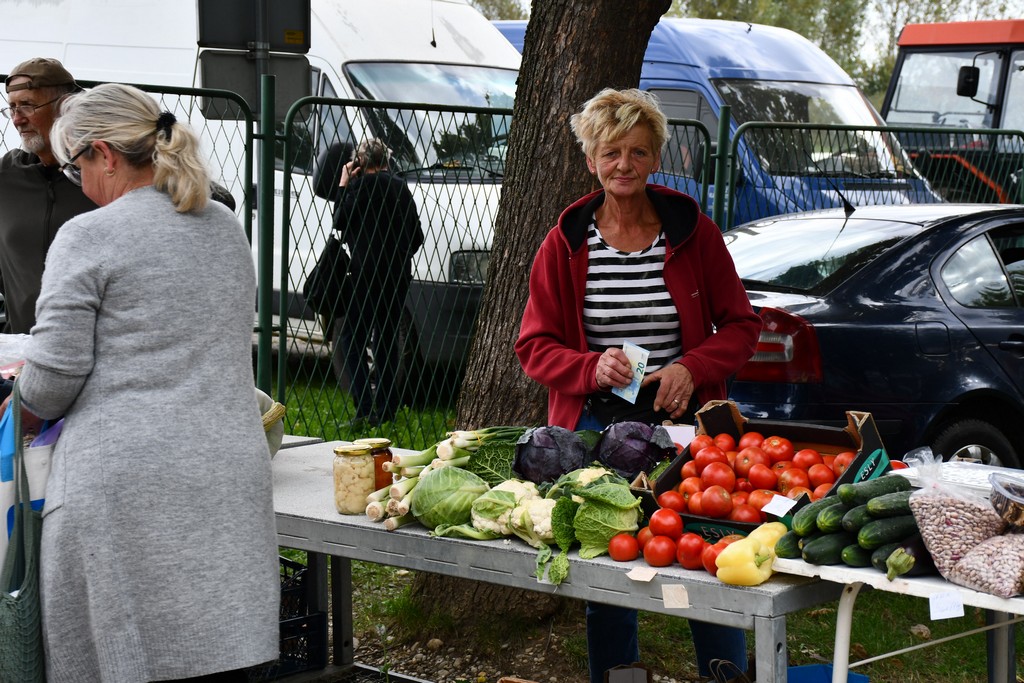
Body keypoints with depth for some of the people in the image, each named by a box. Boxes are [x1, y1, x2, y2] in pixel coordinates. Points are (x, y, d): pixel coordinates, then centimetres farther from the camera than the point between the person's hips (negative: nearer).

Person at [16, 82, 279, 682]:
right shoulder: (227, 227, 14)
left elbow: (52, 381, -7)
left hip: (125, 483, -6)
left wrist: (24, 397, 14)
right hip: (231, 473, 6)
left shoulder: (87, 238, -5)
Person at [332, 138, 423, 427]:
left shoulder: (362, 184, -9)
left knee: (352, 339, -3)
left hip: (368, 273, -7)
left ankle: (363, 407, -14)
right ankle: (386, 409, 12)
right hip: (400, 274, 7)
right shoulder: (401, 187, 13)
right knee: (386, 339, 13)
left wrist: (343, 185, 5)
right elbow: (416, 235, 15)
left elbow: (340, 221, -3)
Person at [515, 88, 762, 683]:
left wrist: (692, 368, -11)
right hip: (596, 429, 1)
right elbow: (535, 346, 6)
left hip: (682, 425, -1)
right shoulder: (565, 244, 4)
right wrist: (592, 367, -14)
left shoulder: (693, 232, 3)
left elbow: (741, 325, 7)